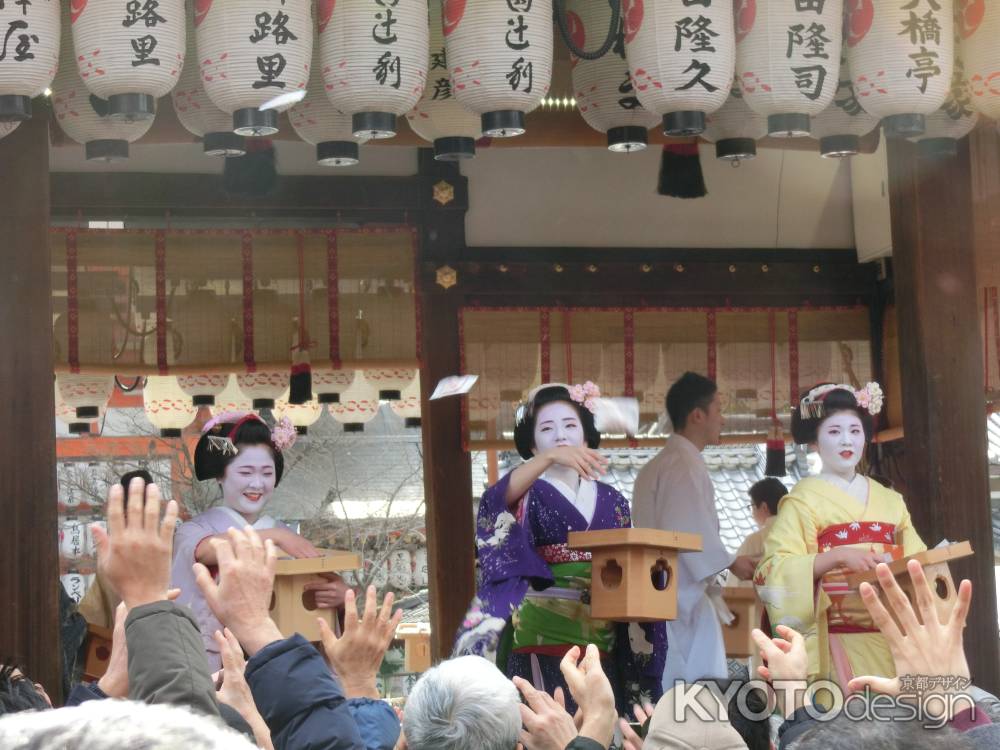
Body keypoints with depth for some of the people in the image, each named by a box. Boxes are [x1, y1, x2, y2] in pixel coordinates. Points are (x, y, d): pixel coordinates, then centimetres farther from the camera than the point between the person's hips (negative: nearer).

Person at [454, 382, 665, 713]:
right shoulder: (530, 493, 5)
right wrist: (549, 457, -35)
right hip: (544, 637, -3)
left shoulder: (611, 501, 17)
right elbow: (497, 500, -19)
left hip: (601, 644, 4)